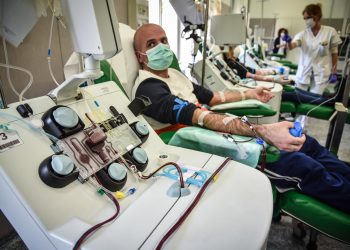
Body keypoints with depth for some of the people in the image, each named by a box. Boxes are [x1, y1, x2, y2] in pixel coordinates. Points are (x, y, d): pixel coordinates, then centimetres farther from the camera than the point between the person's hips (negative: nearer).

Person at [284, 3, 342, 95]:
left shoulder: (330, 32, -3)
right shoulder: (303, 34, 1)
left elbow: (334, 53, 2)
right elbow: (291, 46, -17)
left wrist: (334, 72, 0)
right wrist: (288, 41, -39)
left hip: (321, 73, -2)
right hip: (303, 72, 2)